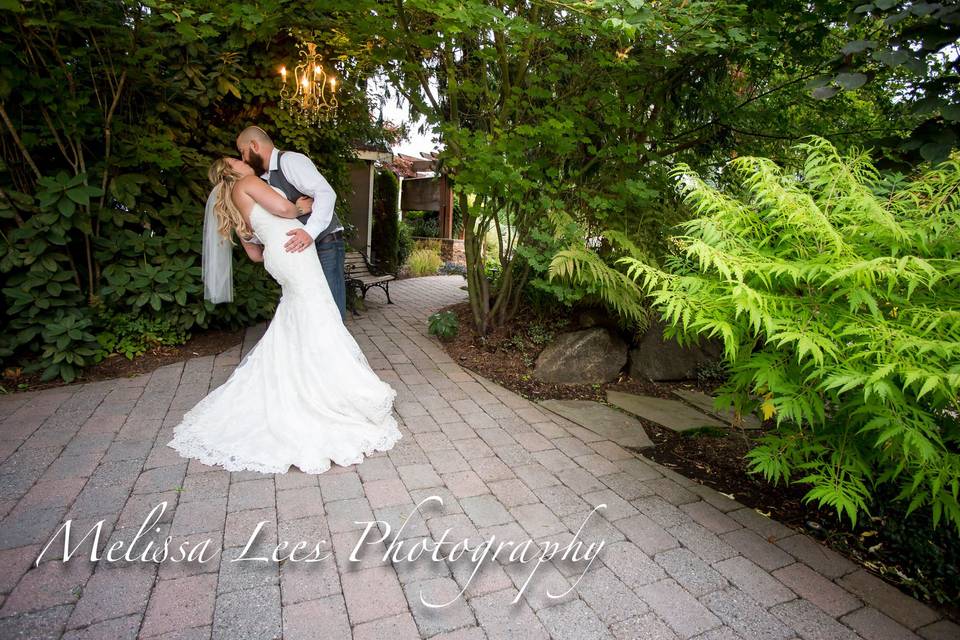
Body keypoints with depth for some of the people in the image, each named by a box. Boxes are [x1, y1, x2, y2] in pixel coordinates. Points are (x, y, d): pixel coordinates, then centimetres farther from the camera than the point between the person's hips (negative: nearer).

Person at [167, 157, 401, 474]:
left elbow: (255, 254, 27)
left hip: (278, 257, 9)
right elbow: (282, 207, -13)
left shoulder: (234, 208, 26)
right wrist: (299, 210, 8)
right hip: (292, 250, -9)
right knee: (318, 330, -10)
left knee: (292, 337, 14)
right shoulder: (244, 183, 1)